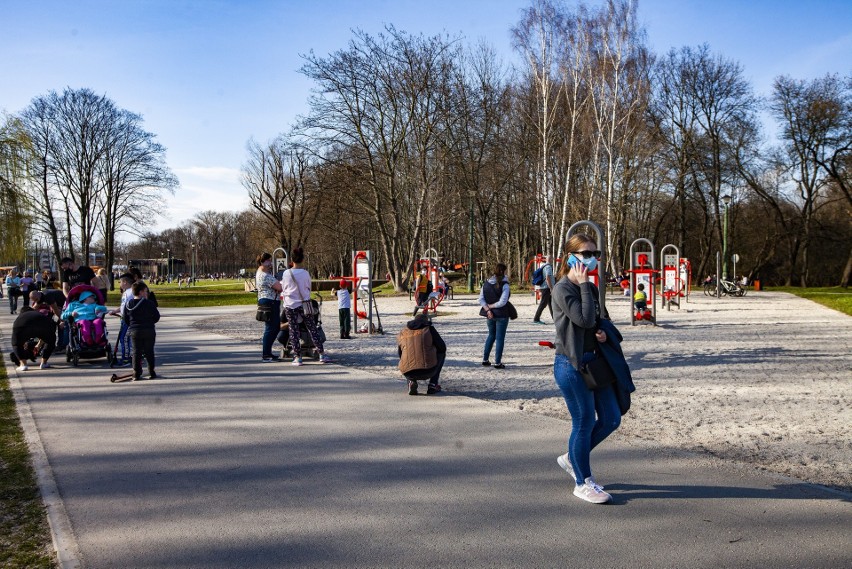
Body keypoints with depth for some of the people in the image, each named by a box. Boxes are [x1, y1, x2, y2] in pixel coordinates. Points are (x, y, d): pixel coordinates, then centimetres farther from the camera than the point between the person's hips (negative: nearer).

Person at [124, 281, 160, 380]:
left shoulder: (128, 304, 1)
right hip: (149, 331, -3)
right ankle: (152, 373, 10)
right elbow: (157, 317, -5)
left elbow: (126, 319, 7)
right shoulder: (149, 304, -11)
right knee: (149, 352, 7)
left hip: (134, 331, 3)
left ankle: (136, 374, 4)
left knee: (136, 352, 7)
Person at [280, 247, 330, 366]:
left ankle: (297, 357, 3)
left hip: (289, 305, 0)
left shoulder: (286, 273, -4)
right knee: (312, 329, 5)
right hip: (303, 304, 0)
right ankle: (322, 354, 6)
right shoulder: (305, 273, -5)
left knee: (293, 331, 5)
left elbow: (283, 288, 7)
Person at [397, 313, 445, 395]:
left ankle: (411, 382, 10)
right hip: (428, 371, -3)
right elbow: (442, 347, 12)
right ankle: (432, 385, 19)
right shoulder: (429, 329, 7)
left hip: (408, 374, 3)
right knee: (441, 352, 27)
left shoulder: (402, 333, 18)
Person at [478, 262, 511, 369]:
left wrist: (487, 309, -9)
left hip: (490, 314, 5)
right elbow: (502, 302, -22)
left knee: (491, 335, 22)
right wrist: (491, 306, -9)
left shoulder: (486, 284, 2)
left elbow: (481, 300, -2)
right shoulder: (504, 285, -14)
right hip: (501, 315, -5)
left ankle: (485, 359, 23)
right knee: (500, 338, 4)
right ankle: (497, 362, 5)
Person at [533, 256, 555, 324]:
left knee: (551, 303, 14)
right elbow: (548, 278, -22)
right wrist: (551, 288, -21)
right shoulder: (548, 267, -13)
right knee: (543, 304, -8)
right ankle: (536, 319, -7)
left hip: (543, 287, 10)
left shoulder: (543, 266, 15)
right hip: (546, 288, -10)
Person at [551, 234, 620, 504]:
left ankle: (572, 458, 30)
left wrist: (602, 332, 1)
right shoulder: (562, 289, -13)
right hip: (571, 365, -8)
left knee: (611, 419, 10)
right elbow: (585, 319, -24)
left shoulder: (590, 288, 12)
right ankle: (583, 483, 17)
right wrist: (583, 285, -16)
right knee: (585, 423, 0)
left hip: (593, 361, 8)